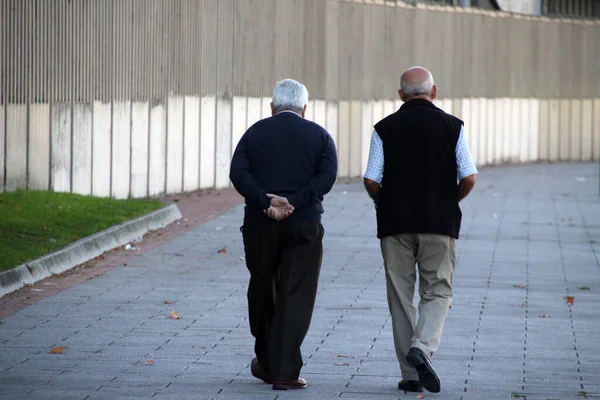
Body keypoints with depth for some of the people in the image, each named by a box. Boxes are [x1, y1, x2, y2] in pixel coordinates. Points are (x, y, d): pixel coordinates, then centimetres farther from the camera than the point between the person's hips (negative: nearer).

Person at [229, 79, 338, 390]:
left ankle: (266, 363, 27)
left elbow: (238, 172, -7)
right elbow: (327, 177, -9)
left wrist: (265, 203, -13)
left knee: (262, 292, 17)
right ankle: (285, 372, -8)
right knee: (295, 297, -1)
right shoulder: (319, 136, 6)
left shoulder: (255, 132, 7)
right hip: (303, 225, -1)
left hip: (259, 224, 1)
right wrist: (293, 202, -14)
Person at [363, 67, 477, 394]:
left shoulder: (385, 128, 0)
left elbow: (372, 181, -5)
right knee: (437, 291, 7)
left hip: (395, 222, 1)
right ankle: (422, 346, -20)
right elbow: (469, 178, -3)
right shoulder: (452, 126, 0)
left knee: (401, 295, 7)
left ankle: (411, 374, 6)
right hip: (440, 221, -1)